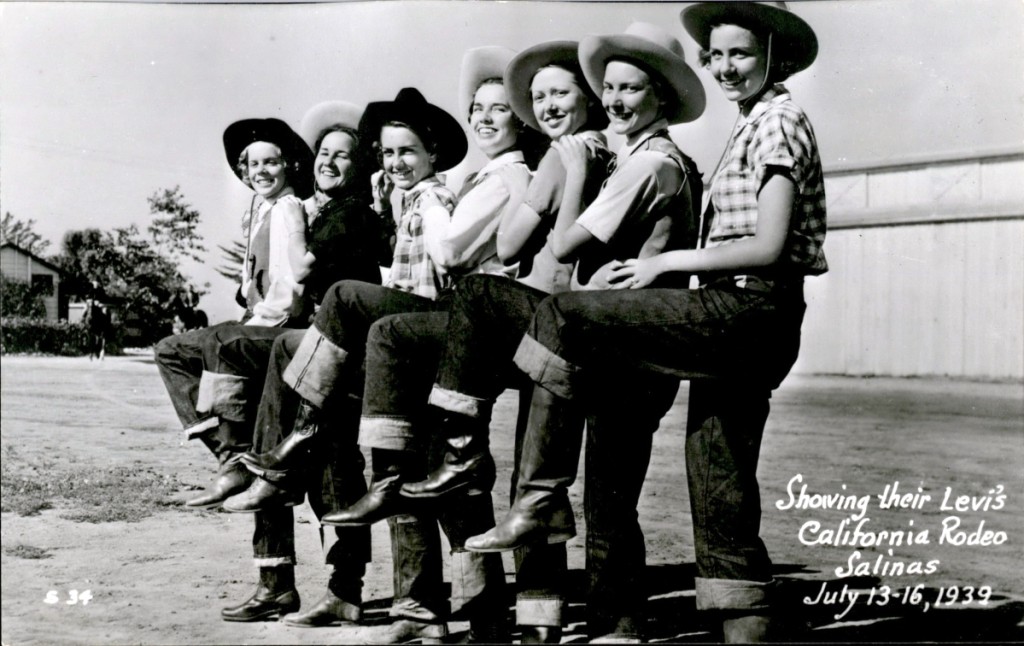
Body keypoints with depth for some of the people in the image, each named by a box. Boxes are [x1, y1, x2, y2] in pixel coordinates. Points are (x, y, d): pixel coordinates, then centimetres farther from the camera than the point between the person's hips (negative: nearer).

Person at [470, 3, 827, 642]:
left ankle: (540, 501, -14)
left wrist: (668, 261, -8)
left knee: (564, 318, -18)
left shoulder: (778, 121, -5)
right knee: (722, 498, 10)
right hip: (743, 322, 10)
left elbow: (768, 247, -15)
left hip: (747, 308, -10)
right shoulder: (755, 124, 24)